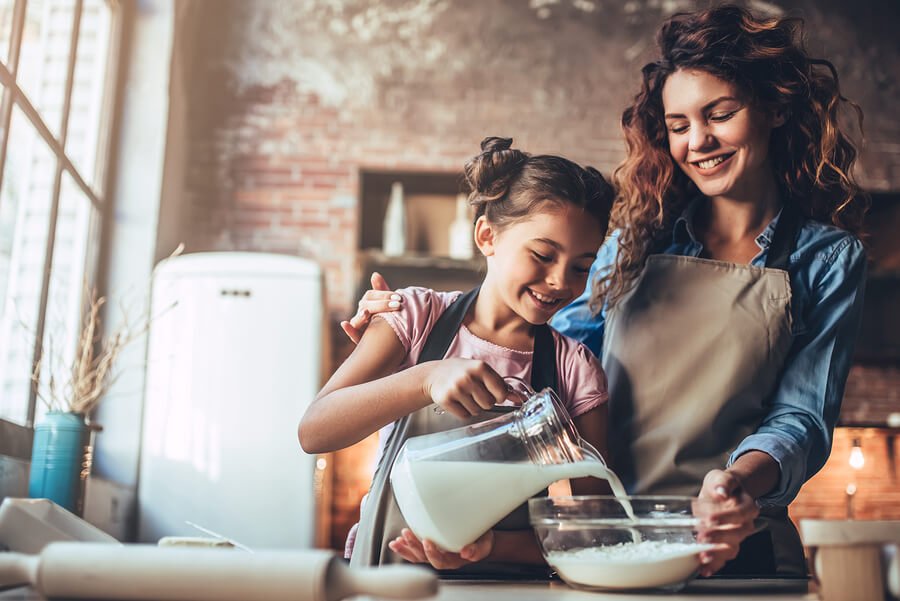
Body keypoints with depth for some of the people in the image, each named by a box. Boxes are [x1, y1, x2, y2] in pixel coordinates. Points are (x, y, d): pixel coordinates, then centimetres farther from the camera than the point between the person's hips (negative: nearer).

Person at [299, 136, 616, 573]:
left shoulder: (576, 370, 1)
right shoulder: (418, 316, 0)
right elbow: (313, 432, -11)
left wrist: (491, 545, -18)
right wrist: (426, 378, -26)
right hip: (386, 579, 0)